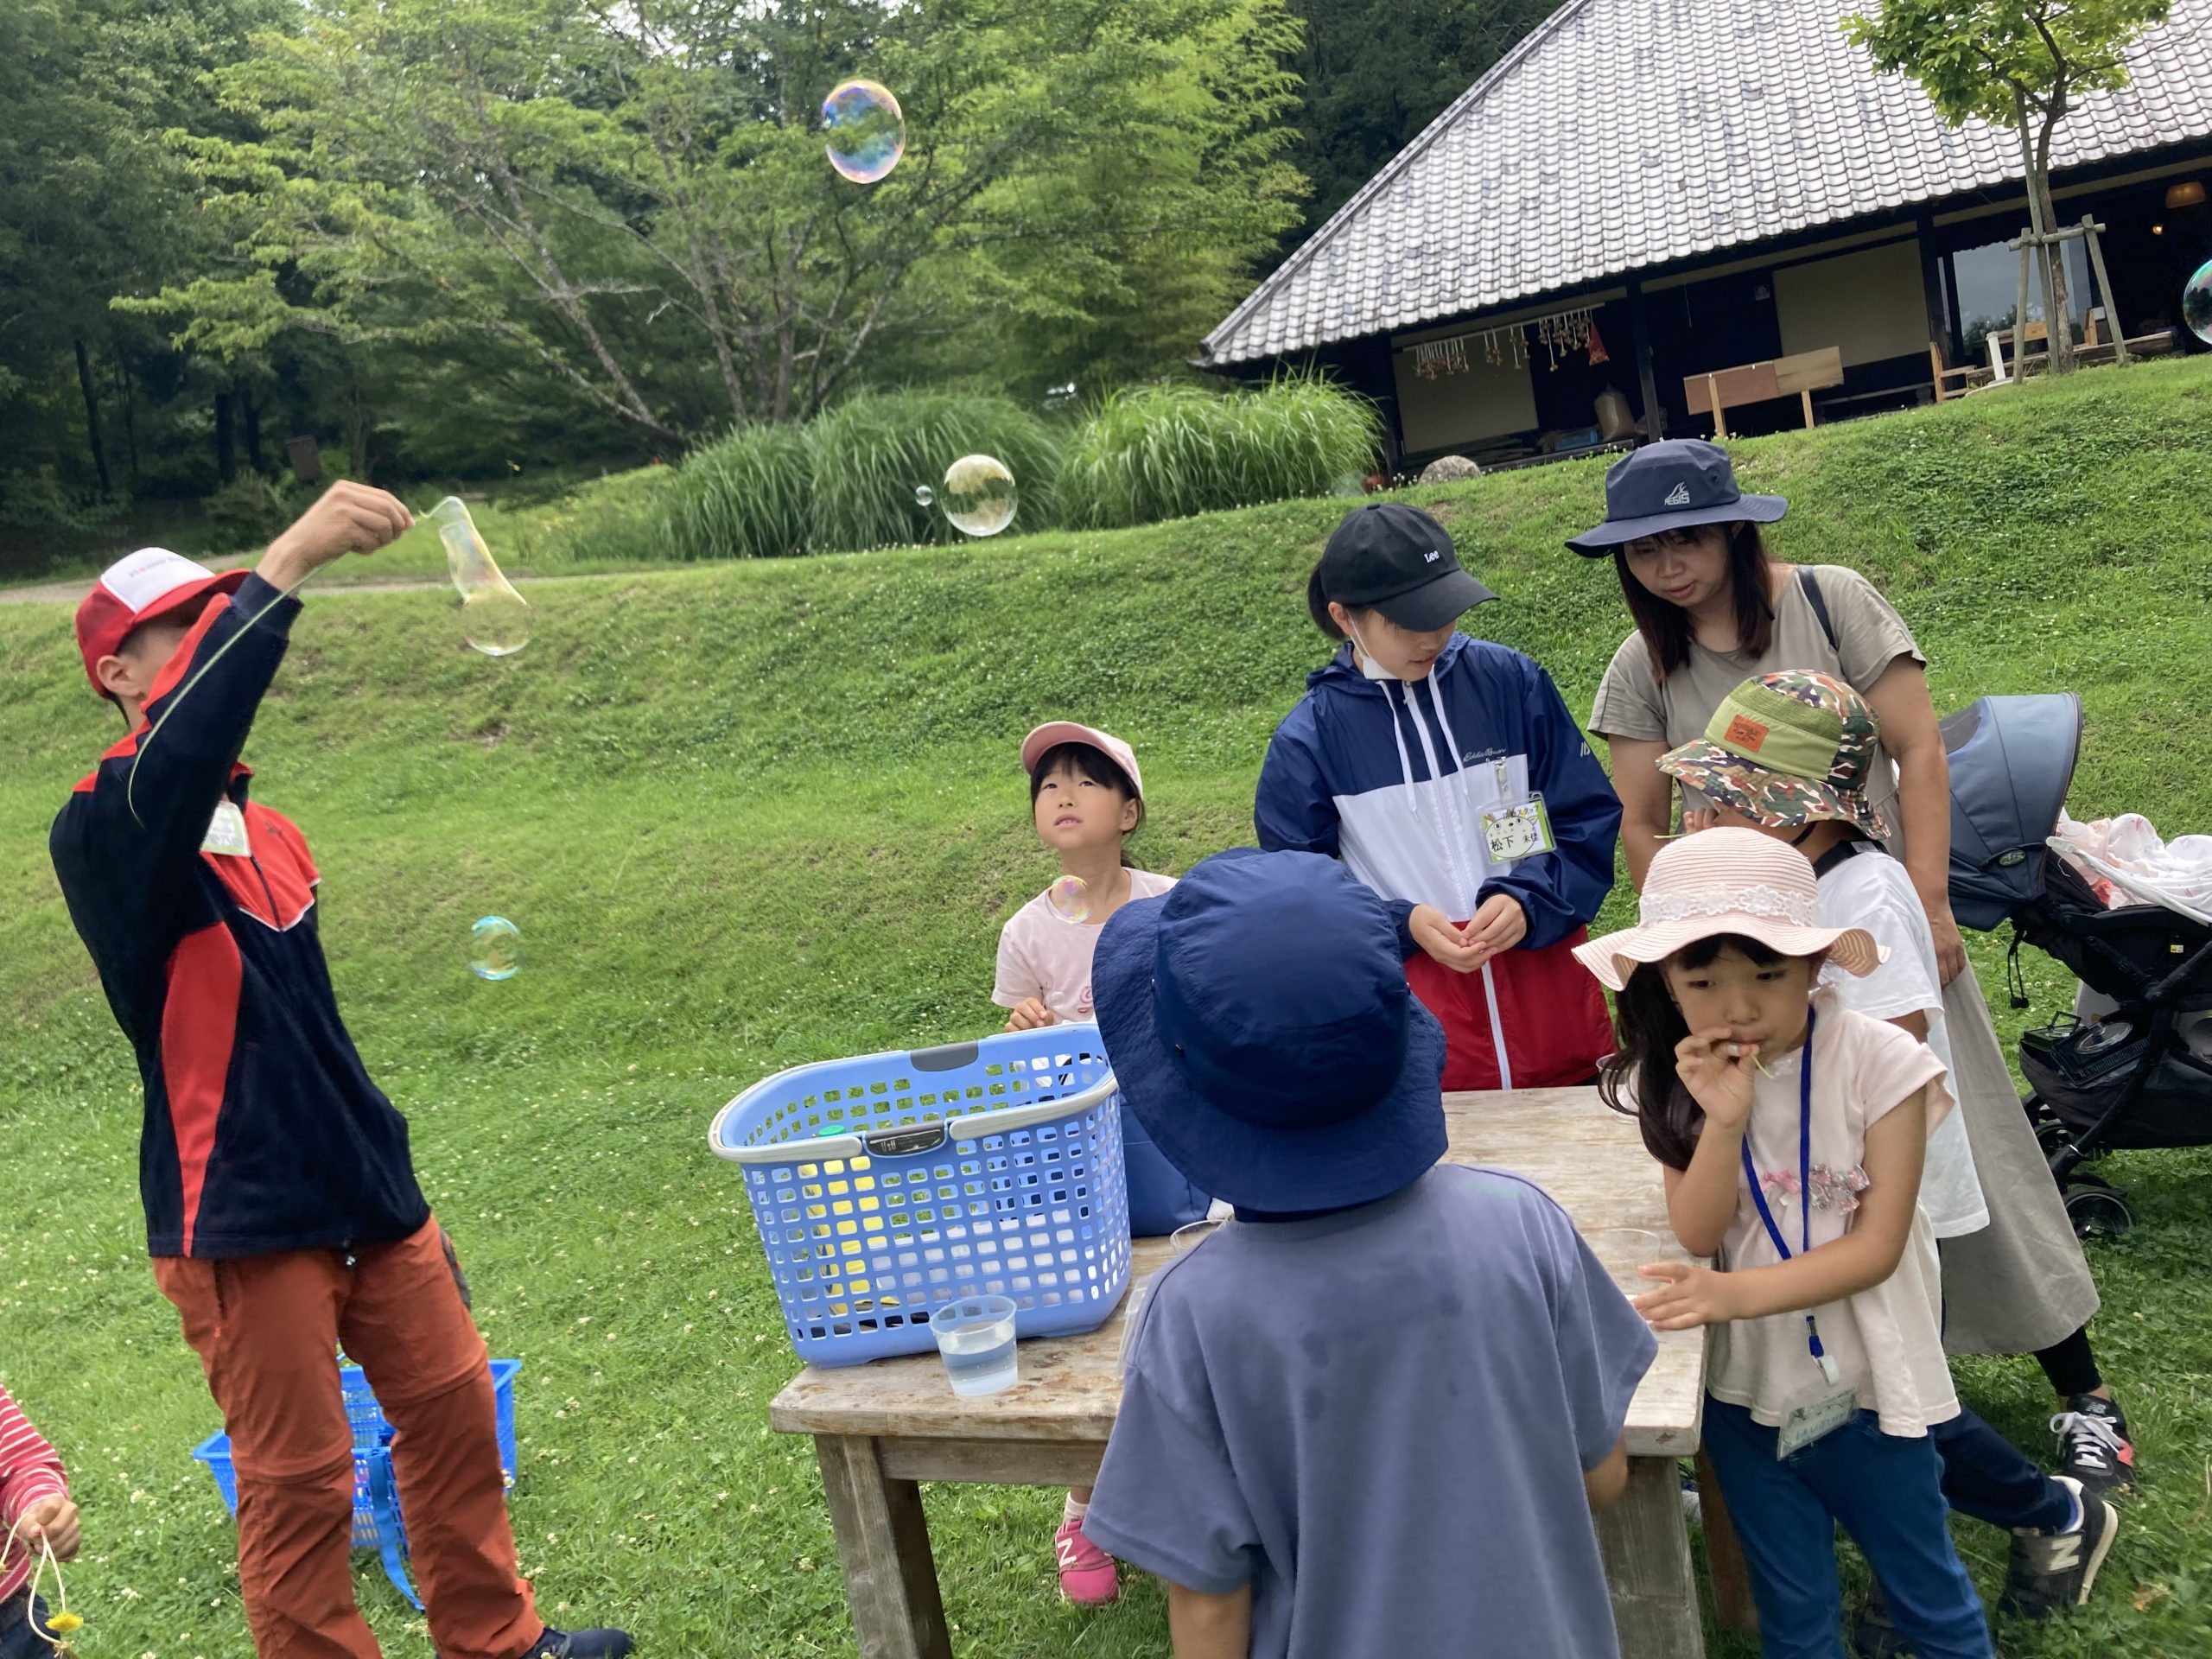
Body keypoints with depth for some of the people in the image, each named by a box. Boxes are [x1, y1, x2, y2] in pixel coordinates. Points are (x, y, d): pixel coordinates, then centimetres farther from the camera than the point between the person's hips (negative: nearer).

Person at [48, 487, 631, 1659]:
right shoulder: (106, 833, -13)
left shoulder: (266, 832, 11)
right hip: (238, 1215, -8)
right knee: (300, 1478, 2)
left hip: (363, 1191, 8)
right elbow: (179, 750, -38)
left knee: (453, 1409, 14)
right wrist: (288, 561, -45)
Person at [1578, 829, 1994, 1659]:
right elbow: (1698, 1234, -16)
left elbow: (1877, 1246, -19)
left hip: (1868, 1384, -2)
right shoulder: (1677, 1080, -10)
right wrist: (1724, 1119, -31)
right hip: (1747, 1390, 2)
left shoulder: (1877, 1062, -20)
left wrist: (1737, 1293, -31)